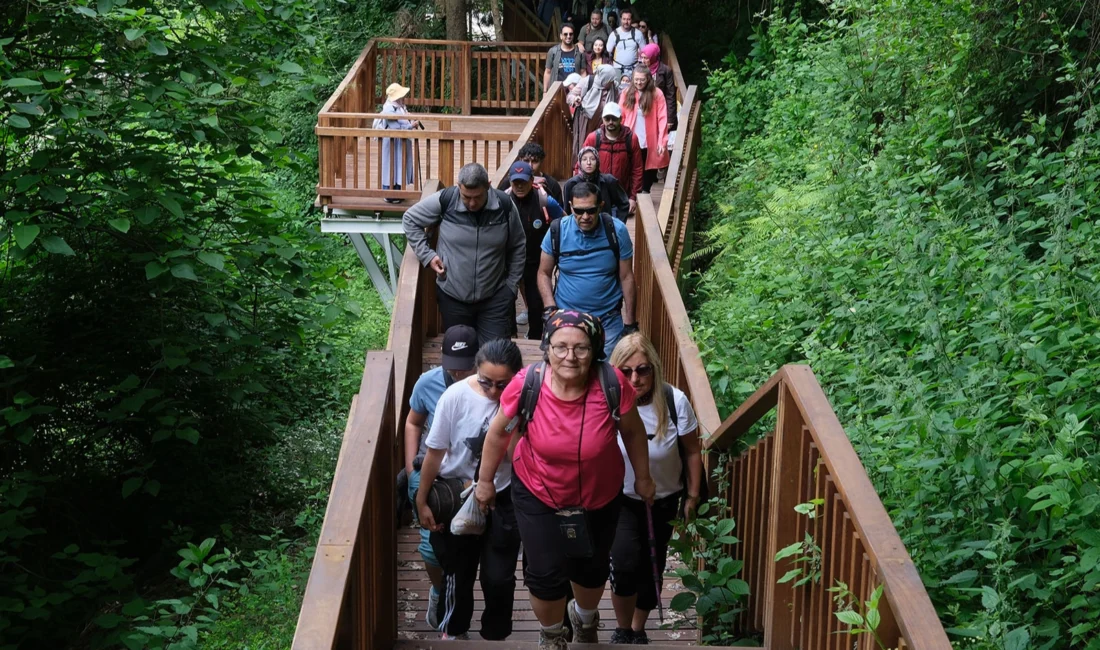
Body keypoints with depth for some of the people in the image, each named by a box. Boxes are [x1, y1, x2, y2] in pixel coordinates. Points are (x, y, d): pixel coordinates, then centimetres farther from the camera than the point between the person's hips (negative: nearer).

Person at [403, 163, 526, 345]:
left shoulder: (505, 205, -9)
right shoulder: (444, 200, -12)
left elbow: (518, 247, 5)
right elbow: (410, 220, 4)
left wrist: (512, 285, 5)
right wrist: (427, 255, -4)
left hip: (495, 298, 0)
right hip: (452, 297, 0)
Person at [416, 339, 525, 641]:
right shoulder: (456, 396, -21)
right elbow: (435, 451, -9)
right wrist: (422, 501, -3)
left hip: (502, 501, 0)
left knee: (499, 577, 7)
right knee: (457, 572, 18)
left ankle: (495, 635, 35)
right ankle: (454, 630, 44)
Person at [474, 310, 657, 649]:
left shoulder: (612, 384, -28)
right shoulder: (526, 385, -28)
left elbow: (632, 431, -8)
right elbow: (498, 433, -9)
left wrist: (643, 477, 5)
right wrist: (484, 480, 2)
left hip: (601, 496, 2)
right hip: (538, 495, -1)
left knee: (593, 569, 22)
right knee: (546, 574, 3)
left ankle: (585, 616, 58)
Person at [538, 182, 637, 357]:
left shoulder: (617, 231, -9)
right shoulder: (557, 231, -8)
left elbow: (626, 277, -4)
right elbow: (544, 273, 2)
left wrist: (630, 323, -3)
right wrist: (550, 309, -11)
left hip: (608, 320, -1)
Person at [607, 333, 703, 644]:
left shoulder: (675, 401, -21)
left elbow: (692, 451, -7)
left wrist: (692, 496, -1)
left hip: (664, 501, 2)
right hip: (620, 499, -2)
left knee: (652, 568, 15)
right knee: (625, 563, -20)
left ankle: (638, 631, 41)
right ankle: (622, 630, 7)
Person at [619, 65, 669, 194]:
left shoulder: (657, 94, -6)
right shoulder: (627, 93, 0)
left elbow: (662, 119, -10)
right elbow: (620, 117, -1)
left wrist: (662, 141, -17)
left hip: (650, 143, -1)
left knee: (648, 172, 12)